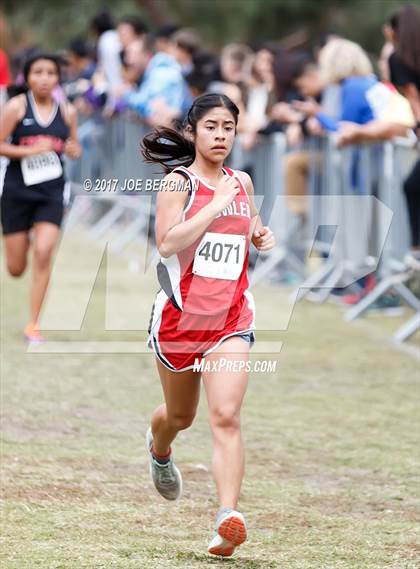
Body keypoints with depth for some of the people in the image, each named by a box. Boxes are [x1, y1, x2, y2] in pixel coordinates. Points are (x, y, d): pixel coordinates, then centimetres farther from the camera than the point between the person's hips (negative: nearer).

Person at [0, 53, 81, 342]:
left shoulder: (67, 112, 3)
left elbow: (74, 147, 17)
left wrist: (73, 149, -6)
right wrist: (30, 150, -20)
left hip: (51, 192, 1)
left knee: (43, 254, -16)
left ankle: (33, 325, -8)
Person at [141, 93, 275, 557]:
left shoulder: (242, 183, 8)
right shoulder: (179, 182, -7)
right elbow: (167, 242, -22)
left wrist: (262, 236, 6)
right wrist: (215, 206, -24)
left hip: (231, 319, 2)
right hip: (179, 315, -2)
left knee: (226, 417, -15)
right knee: (180, 415, 19)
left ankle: (228, 517, -24)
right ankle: (159, 450, 56)